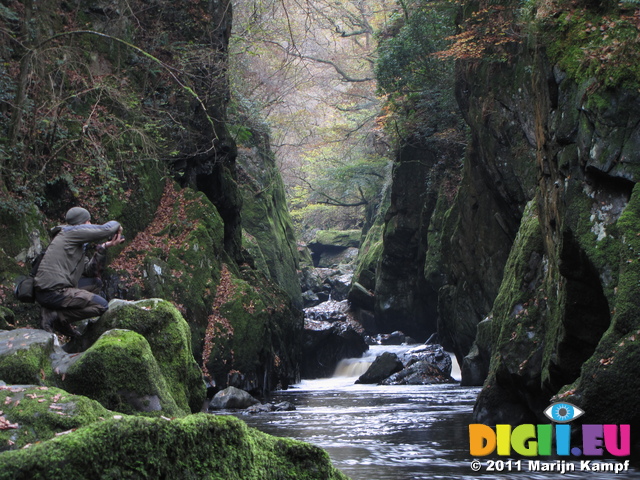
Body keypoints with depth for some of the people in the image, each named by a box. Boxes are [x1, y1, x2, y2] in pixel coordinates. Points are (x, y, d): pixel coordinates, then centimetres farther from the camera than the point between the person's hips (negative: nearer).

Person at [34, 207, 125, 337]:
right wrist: (116, 225, 11)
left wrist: (104, 247, 8)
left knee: (96, 283, 23)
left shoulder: (77, 244, 24)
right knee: (101, 306, -8)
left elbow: (90, 271, 16)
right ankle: (56, 316, -8)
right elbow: (106, 230, -12)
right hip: (54, 293, -10)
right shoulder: (72, 232, -4)